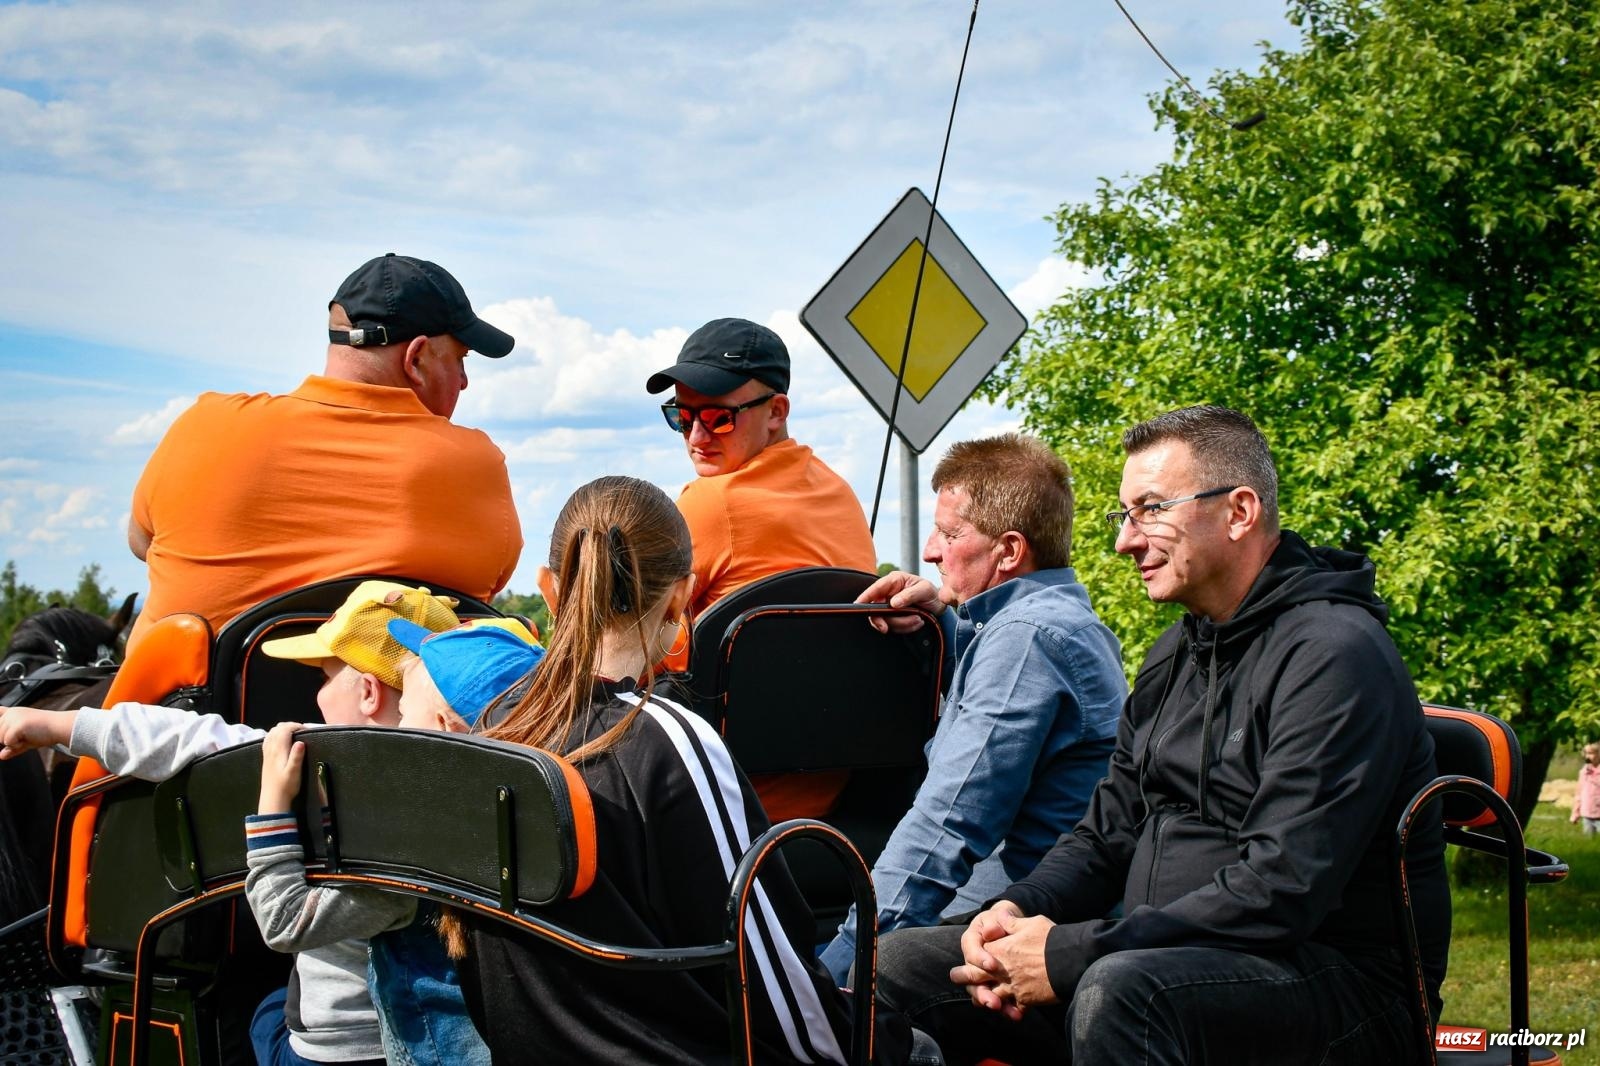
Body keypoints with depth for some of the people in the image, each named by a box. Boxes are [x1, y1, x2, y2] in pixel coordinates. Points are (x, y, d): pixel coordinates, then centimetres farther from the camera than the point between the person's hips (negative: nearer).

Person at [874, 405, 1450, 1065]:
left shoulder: (1335, 654, -15)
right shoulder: (1175, 657, 16)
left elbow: (1282, 892, -24)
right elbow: (1107, 832, 19)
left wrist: (1071, 953, -23)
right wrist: (1017, 910, -3)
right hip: (1175, 958, 9)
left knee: (1119, 992, -39)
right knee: (905, 962, 0)